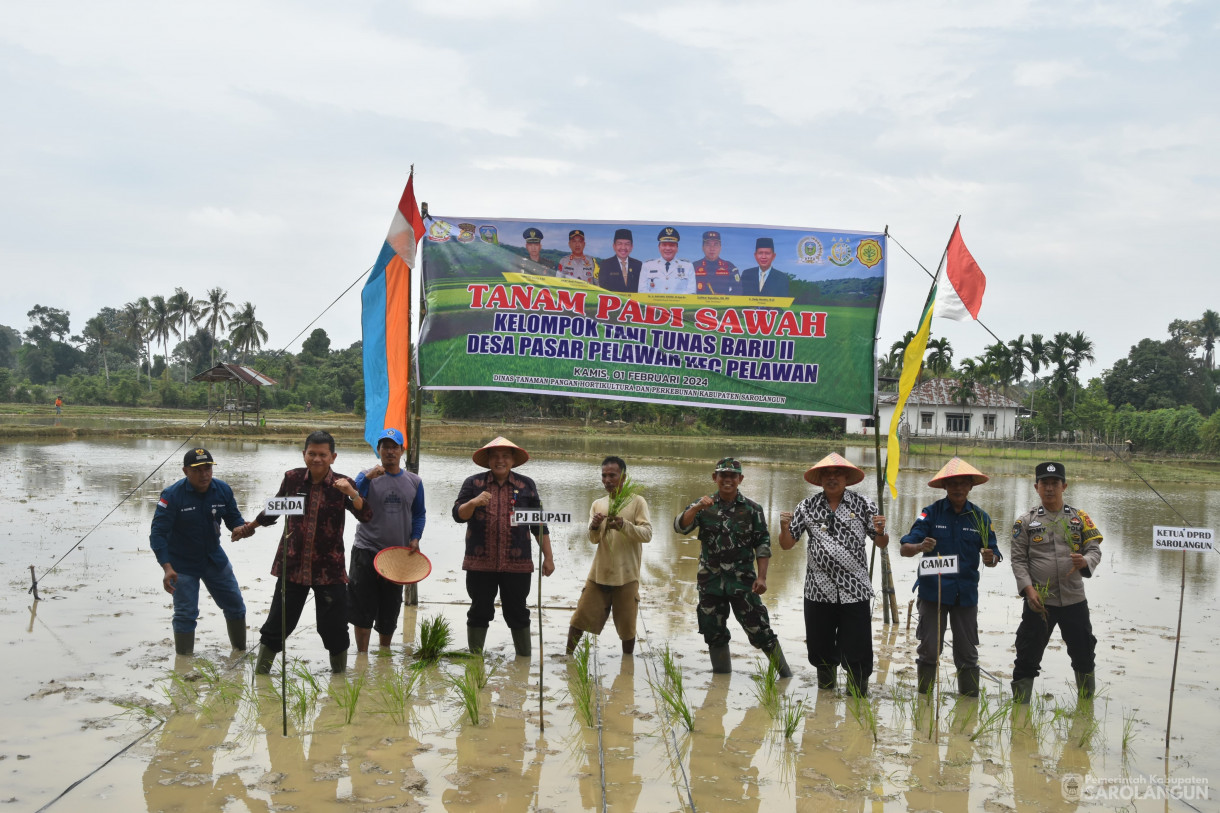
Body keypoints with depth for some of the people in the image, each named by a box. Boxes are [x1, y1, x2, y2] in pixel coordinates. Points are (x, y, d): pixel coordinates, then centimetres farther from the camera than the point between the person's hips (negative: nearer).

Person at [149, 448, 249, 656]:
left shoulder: (223, 490, -10)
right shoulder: (172, 495, -22)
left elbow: (234, 518, 1)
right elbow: (158, 533, -23)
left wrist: (241, 528, -25)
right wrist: (167, 567, -34)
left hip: (215, 559, 5)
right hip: (182, 564, -5)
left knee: (235, 607, 13)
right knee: (186, 615, -5)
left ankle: (240, 651, 33)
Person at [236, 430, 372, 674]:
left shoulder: (342, 484, -5)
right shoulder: (292, 479, 1)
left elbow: (367, 516, -16)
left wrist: (351, 493, -32)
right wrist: (250, 527, 31)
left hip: (329, 569, -1)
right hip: (292, 566, 2)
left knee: (334, 628, 5)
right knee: (277, 624, 8)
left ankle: (340, 674, 25)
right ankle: (259, 674, 23)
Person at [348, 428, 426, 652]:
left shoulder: (414, 481, 7)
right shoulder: (367, 477, -3)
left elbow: (419, 514, 14)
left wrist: (415, 538, -1)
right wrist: (367, 478, -34)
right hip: (366, 551, -3)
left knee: (390, 611, 13)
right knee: (363, 609, -3)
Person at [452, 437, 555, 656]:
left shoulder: (526, 485, 8)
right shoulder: (473, 483, 6)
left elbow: (539, 525, 8)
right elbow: (458, 515, -1)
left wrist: (548, 557, 4)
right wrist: (474, 502, -21)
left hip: (517, 564, 0)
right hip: (480, 563, 0)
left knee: (517, 613, 7)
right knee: (479, 611, 6)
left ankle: (525, 661, 18)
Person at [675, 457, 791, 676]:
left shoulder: (752, 509, 0)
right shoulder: (703, 506, 4)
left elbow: (763, 545, -1)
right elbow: (680, 527, -10)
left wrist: (761, 577, -10)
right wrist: (697, 508, -27)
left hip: (742, 580, -2)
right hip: (710, 580, 3)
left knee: (759, 629, -4)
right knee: (714, 631, 9)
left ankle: (785, 674, 10)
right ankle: (721, 674, 24)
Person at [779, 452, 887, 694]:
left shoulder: (863, 505, 2)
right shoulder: (808, 507, 5)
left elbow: (882, 543, 6)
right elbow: (787, 544, 8)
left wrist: (880, 531, -16)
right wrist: (785, 527, -12)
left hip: (855, 592, -2)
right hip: (819, 590, 2)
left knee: (856, 648, 0)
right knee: (820, 646, 13)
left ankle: (858, 690, 19)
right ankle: (825, 684, 37)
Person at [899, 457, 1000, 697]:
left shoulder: (979, 517, 6)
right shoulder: (931, 513, -1)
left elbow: (993, 555, 7)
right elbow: (904, 549, -7)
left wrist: (991, 558, -17)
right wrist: (920, 547, -29)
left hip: (966, 593, 2)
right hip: (933, 591, -2)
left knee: (967, 653, 8)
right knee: (929, 650, 0)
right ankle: (924, 698, 11)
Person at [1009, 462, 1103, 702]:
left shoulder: (1079, 517, 8)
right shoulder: (1025, 521, 3)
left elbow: (1095, 549, 4)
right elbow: (1018, 559, 0)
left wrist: (1085, 561, -19)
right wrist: (1028, 589, -12)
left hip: (1074, 599, 2)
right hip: (1039, 601, -2)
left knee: (1084, 654, 13)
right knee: (1028, 656, 2)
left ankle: (1088, 703, 32)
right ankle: (1019, 705, 13)